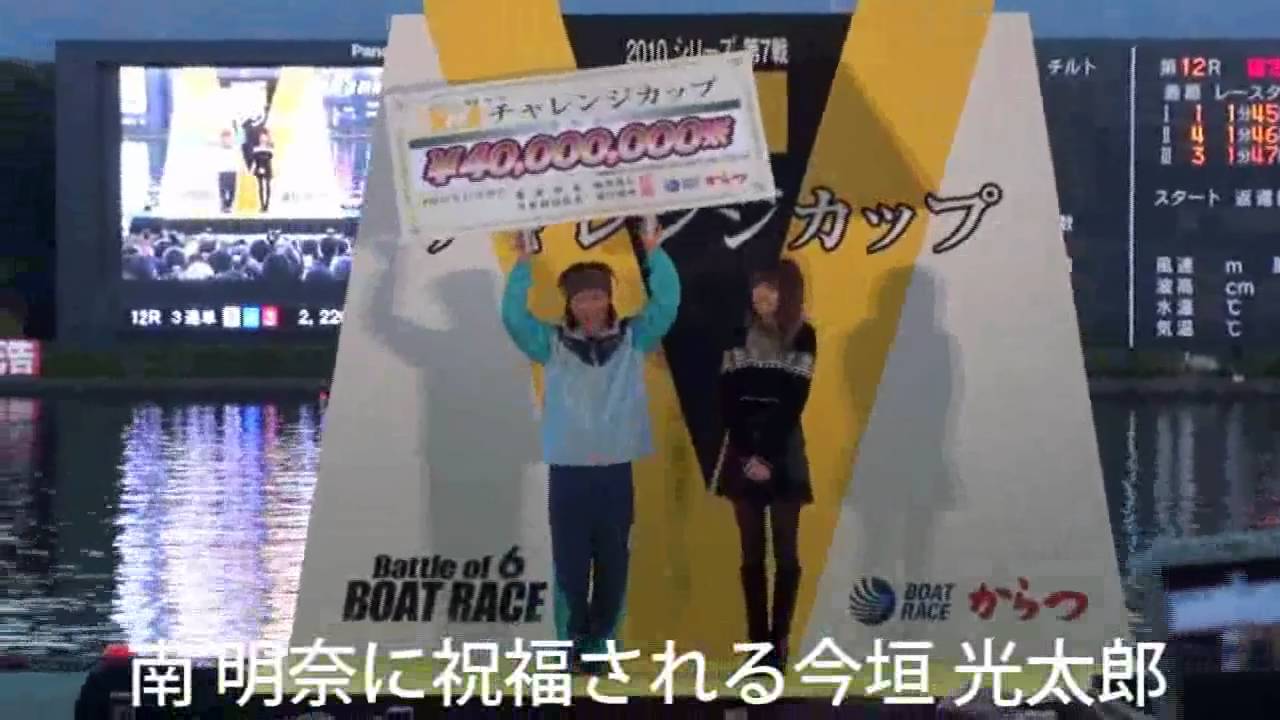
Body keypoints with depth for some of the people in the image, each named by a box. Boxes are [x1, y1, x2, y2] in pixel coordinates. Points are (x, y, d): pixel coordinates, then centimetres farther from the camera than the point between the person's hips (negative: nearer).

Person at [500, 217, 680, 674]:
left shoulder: (632, 340, 6)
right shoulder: (553, 344, 4)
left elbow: (666, 303, -3)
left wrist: (653, 252, -11)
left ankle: (599, 648, 12)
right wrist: (524, 262, -15)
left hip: (616, 472, 1)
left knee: (612, 568, 4)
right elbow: (514, 315, -7)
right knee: (571, 568, -1)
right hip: (568, 473, -1)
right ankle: (574, 649, 5)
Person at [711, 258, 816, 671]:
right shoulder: (740, 338, 7)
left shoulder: (803, 337, -1)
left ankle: (779, 643, -3)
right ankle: (757, 643, 4)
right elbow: (727, 400, 1)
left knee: (784, 551, -3)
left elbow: (793, 404, -7)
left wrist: (768, 458, -13)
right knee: (751, 552, 3)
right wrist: (747, 455, -10)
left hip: (783, 454, -3)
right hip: (742, 453, 3)